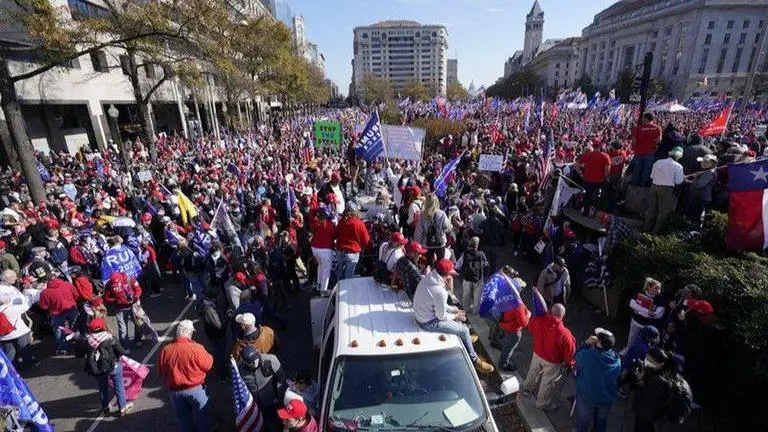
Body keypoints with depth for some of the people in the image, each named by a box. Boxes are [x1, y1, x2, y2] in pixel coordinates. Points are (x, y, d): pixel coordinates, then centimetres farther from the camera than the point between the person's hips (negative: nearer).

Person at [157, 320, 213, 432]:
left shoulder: (165, 350, -11)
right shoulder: (196, 348, -23)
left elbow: (161, 372, 3)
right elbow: (207, 366, -12)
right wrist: (209, 356, 5)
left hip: (175, 391, 4)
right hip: (196, 389, -3)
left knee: (184, 422, 23)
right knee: (202, 419, 18)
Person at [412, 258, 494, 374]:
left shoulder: (429, 277, -5)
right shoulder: (439, 291, -33)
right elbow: (441, 316, -19)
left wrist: (453, 310, 2)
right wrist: (455, 316, -2)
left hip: (421, 314, 9)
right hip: (429, 323, -9)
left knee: (458, 316, 24)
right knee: (464, 330, 2)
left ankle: (465, 339, 44)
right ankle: (474, 360, 20)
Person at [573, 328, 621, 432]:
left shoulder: (587, 355, -32)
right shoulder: (617, 360, -17)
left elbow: (576, 357, -9)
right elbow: (617, 379, 1)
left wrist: (586, 343, -9)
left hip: (587, 396, -3)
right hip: (607, 398, 3)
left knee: (583, 420, 24)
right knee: (601, 420, 30)